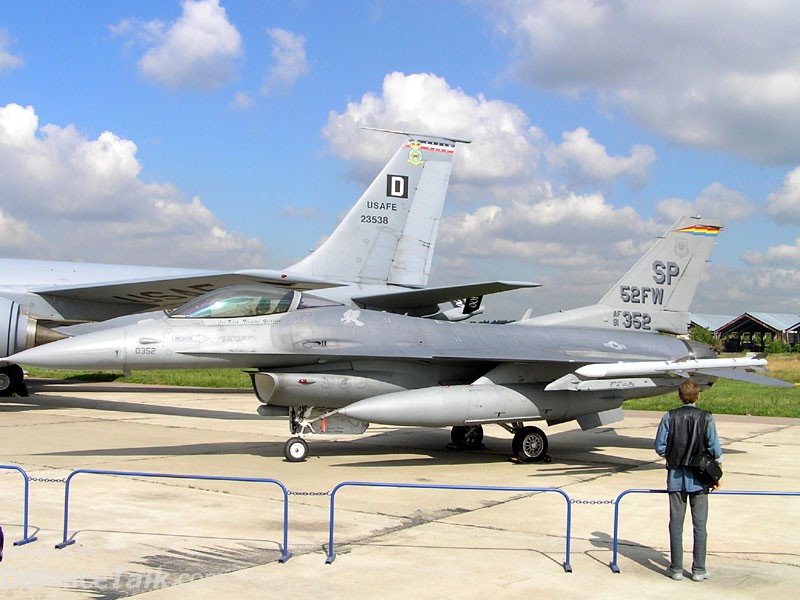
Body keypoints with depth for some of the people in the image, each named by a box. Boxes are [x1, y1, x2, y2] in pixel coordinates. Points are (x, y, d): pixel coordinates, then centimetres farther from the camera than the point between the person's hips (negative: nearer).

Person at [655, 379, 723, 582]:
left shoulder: (669, 417, -4)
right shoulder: (706, 418, -7)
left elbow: (660, 447, -4)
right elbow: (714, 449, -5)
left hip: (676, 475, 1)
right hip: (699, 477, -1)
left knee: (676, 523, 7)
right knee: (699, 524, 6)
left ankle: (676, 568, 11)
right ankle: (699, 570, 9)